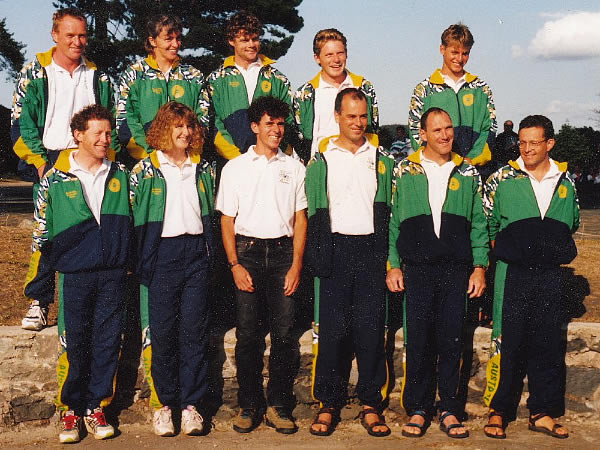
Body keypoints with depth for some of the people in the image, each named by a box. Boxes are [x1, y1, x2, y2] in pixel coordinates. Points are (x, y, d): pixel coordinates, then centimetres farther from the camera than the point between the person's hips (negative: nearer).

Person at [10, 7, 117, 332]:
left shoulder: (97, 77, 15)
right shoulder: (33, 74, 8)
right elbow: (21, 123, 2)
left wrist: (106, 156, 2)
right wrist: (40, 162, -9)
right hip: (48, 163, -1)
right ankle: (40, 302, 2)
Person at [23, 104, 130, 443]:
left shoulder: (120, 174, 7)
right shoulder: (56, 178, 0)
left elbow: (133, 221, 16)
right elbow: (41, 231, 4)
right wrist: (39, 282, 4)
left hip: (113, 274, 2)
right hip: (74, 275, -2)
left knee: (107, 343, 5)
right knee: (73, 345, 2)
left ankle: (96, 407, 18)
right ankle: (71, 409, 17)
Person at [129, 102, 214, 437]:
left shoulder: (203, 169, 12)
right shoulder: (145, 170, 2)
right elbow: (134, 217, 1)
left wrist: (209, 252, 12)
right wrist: (141, 263, -3)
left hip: (196, 252, 3)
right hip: (162, 254, -2)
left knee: (195, 330, 2)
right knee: (162, 331, 0)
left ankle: (190, 403, 8)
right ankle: (163, 403, 11)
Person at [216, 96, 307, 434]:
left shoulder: (294, 167, 11)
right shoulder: (235, 168, 9)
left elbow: (300, 219, 8)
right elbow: (227, 220, 7)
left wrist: (296, 265, -1)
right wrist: (235, 264, -4)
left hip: (283, 251, 1)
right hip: (247, 251, 0)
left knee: (285, 333, -4)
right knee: (248, 333, -1)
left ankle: (278, 405, 7)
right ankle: (249, 405, 11)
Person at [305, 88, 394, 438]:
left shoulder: (381, 160, 12)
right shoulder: (322, 160, 8)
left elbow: (388, 211, 10)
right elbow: (315, 213, 5)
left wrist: (389, 259, 2)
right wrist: (318, 258, -4)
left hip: (371, 251, 1)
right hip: (336, 249, -1)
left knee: (371, 328, 1)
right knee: (332, 329, -1)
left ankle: (371, 404, 10)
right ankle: (329, 405, 9)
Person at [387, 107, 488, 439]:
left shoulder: (467, 173, 11)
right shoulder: (405, 172, 6)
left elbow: (478, 223, 11)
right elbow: (392, 222, 7)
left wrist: (479, 267, 4)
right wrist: (392, 265, 1)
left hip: (456, 270, 1)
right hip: (416, 269, -1)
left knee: (452, 340, 3)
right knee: (417, 340, 1)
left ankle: (449, 410, 13)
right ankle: (418, 410, 12)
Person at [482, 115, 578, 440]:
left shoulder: (565, 181, 8)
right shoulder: (502, 179, -1)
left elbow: (571, 224, 21)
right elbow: (485, 224, 4)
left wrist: (560, 252, 12)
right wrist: (504, 251, 0)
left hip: (550, 275, 3)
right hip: (513, 273, -3)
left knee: (548, 343, 7)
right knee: (506, 340, -2)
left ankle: (542, 412, 18)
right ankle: (497, 411, 10)